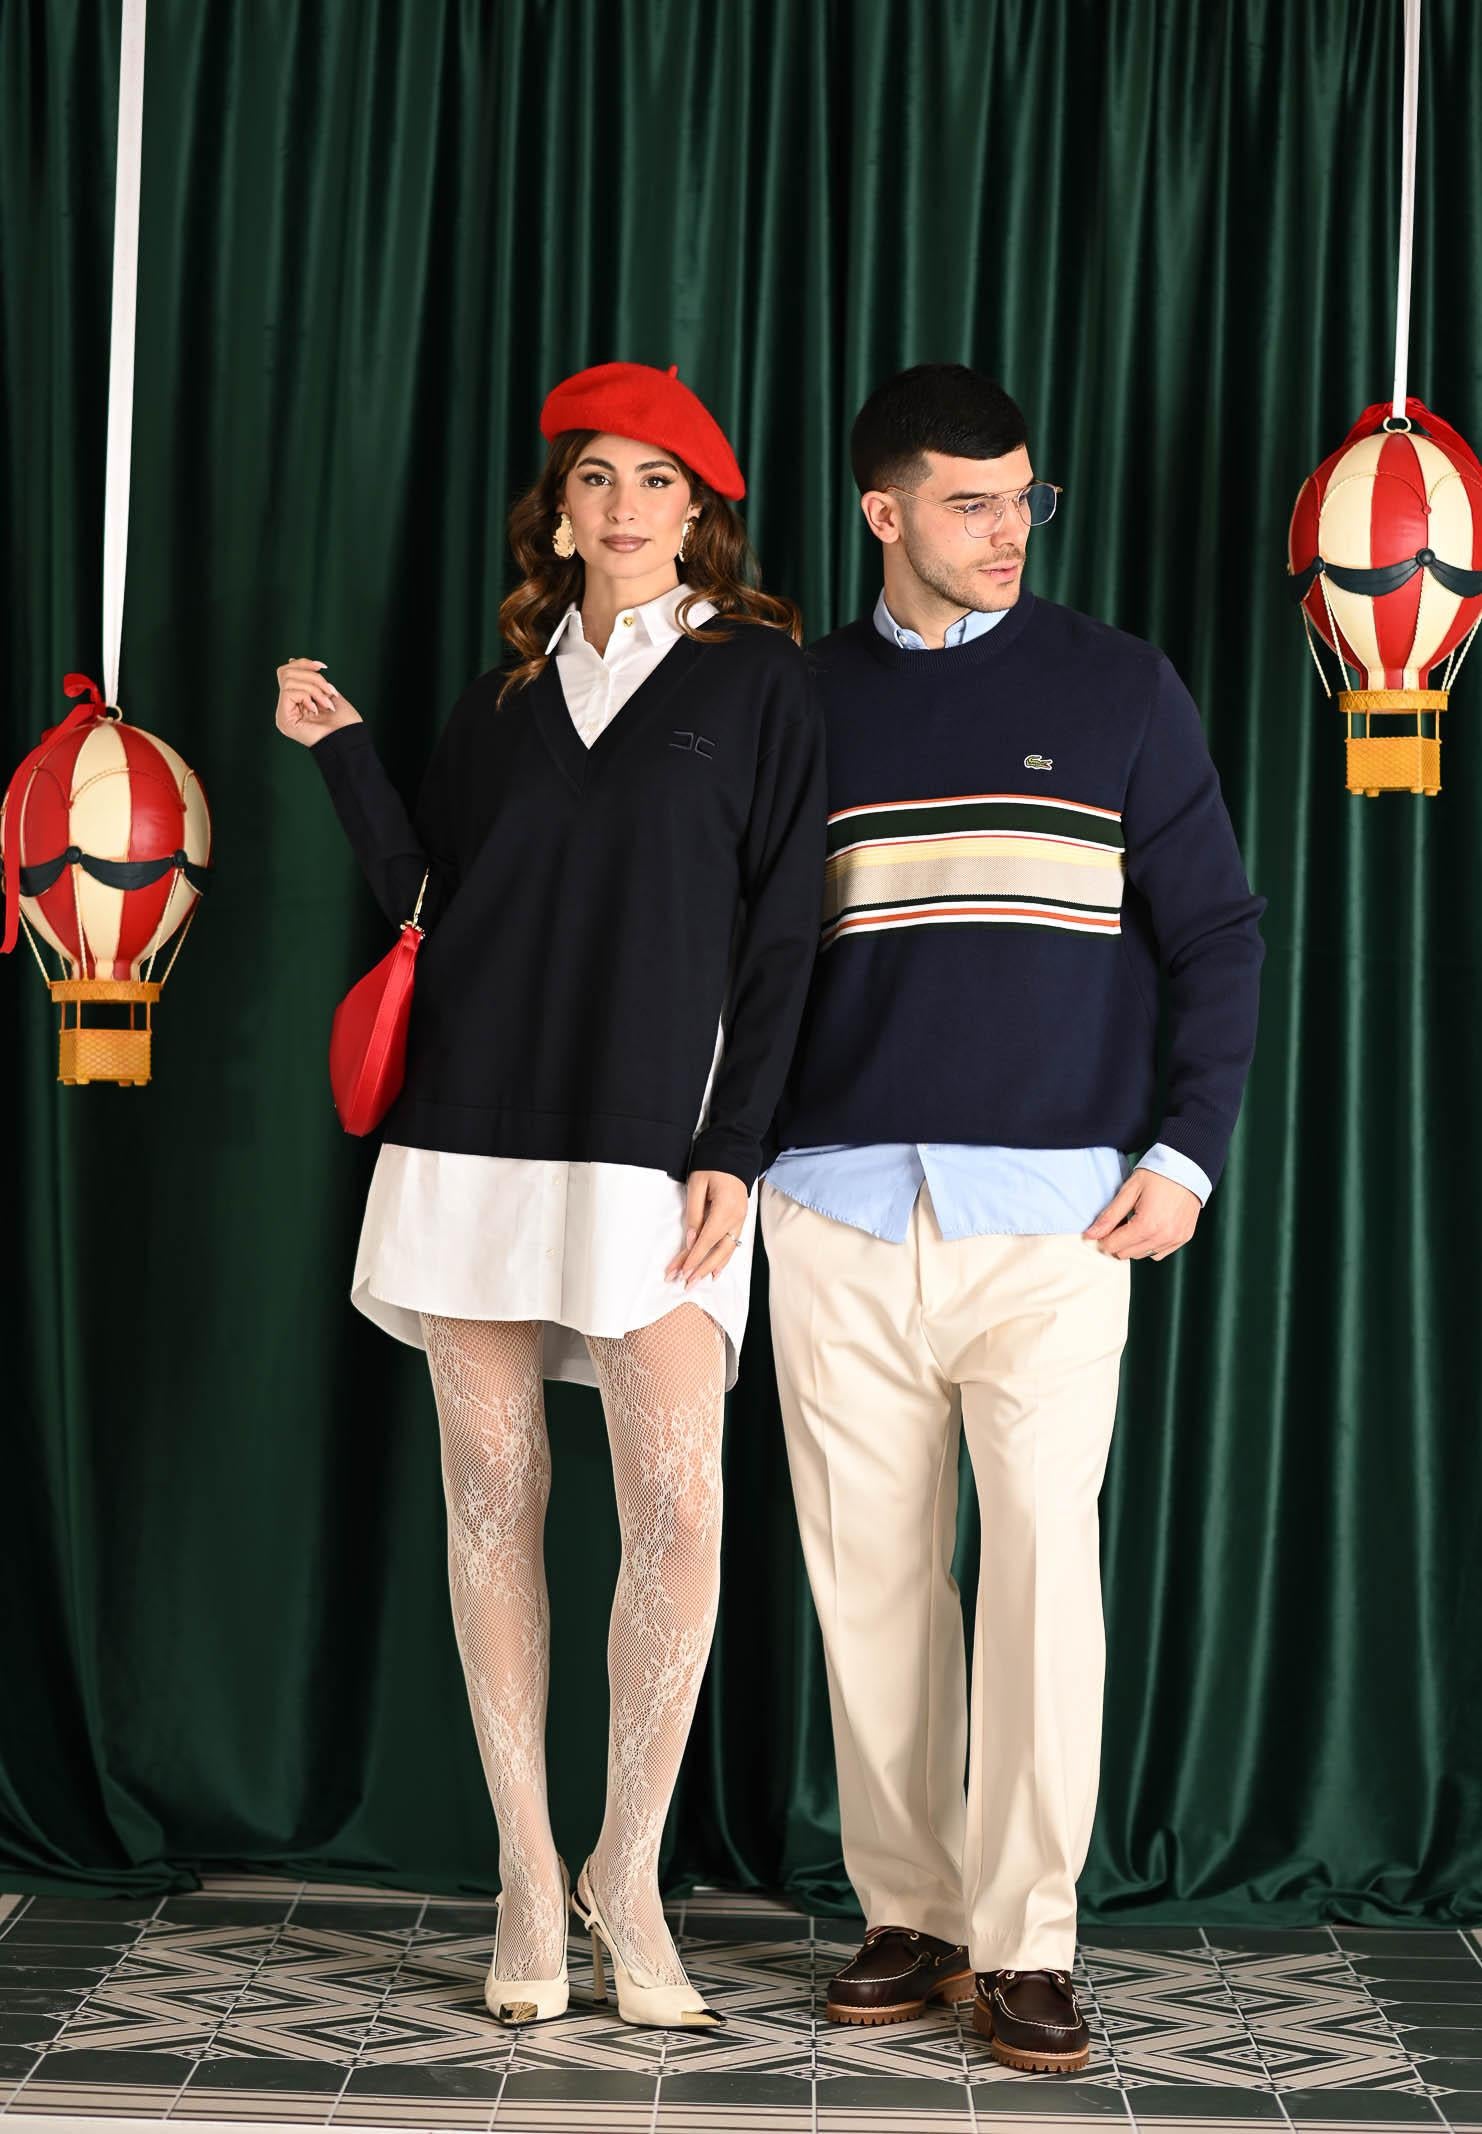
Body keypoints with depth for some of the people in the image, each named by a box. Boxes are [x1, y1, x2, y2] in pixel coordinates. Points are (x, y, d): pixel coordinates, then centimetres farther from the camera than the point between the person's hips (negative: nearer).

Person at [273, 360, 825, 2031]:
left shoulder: (755, 677, 5)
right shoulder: (506, 693, 16)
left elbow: (781, 933, 0)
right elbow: (427, 891, 12)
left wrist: (734, 1151, -7)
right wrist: (341, 752, 5)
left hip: (653, 1146, -3)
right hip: (476, 1131, 4)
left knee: (676, 1503, -13)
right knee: (491, 1495, 3)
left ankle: (626, 1872, 3)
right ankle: (527, 1878, 12)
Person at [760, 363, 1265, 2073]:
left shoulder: (1116, 689, 6)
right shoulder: (803, 702, 10)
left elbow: (1215, 931, 7)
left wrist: (1188, 1146, -3)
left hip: (1054, 1208, -2)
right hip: (839, 1208, 2)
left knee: (1042, 1555, -9)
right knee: (869, 1571, 4)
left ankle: (1023, 1936, -2)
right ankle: (907, 1914, 14)